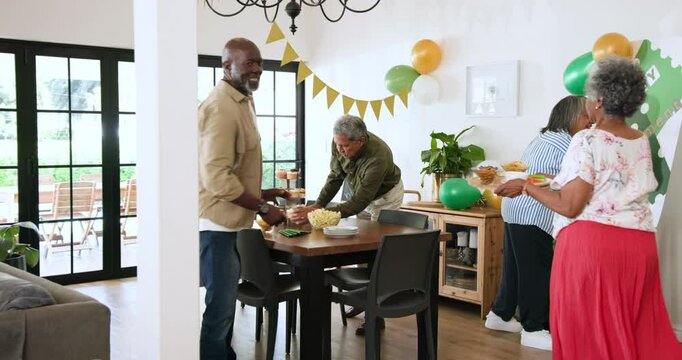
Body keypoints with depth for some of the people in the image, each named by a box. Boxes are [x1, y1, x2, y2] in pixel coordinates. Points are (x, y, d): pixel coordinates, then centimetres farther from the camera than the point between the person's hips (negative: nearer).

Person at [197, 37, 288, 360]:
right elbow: (217, 178, -26)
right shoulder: (220, 107, -19)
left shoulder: (239, 102, 15)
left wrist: (261, 193, 12)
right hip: (218, 221, -10)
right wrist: (262, 207, -18)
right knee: (220, 306, -3)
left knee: (225, 301, 19)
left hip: (230, 220, 10)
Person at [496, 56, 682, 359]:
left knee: (587, 328, 6)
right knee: (636, 329, 15)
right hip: (639, 244, 7)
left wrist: (526, 186, -3)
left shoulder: (588, 141, -11)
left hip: (590, 242, -6)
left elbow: (570, 207, -15)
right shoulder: (642, 142, 9)